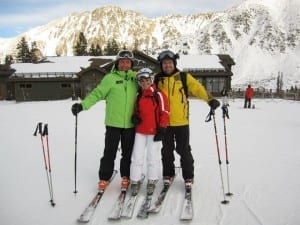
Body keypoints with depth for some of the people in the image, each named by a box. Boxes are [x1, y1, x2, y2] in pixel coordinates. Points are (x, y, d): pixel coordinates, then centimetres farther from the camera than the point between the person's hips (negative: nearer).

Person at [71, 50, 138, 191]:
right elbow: (97, 93, -10)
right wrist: (82, 105, -21)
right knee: (110, 152, 4)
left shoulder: (135, 77, 5)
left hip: (130, 123, 3)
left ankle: (126, 176, 29)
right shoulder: (110, 78, -4)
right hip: (113, 122, -2)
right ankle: (104, 178, 20)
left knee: (128, 152, 13)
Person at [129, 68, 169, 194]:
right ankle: (135, 181, 17)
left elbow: (165, 113, -6)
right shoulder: (138, 96, 9)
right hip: (140, 131, 4)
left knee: (153, 157, 5)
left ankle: (152, 181, 21)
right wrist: (134, 117, -1)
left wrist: (162, 129, -10)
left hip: (154, 131, -4)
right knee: (137, 157, 5)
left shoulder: (158, 95, -6)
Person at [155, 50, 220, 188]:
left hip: (181, 121, -2)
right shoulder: (158, 79, 4)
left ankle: (188, 176, 23)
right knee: (167, 150, 14)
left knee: (184, 150, 7)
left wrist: (210, 99, -21)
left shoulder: (184, 77, -2)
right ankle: (168, 174, 31)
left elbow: (197, 88, -8)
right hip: (164, 122, 2)